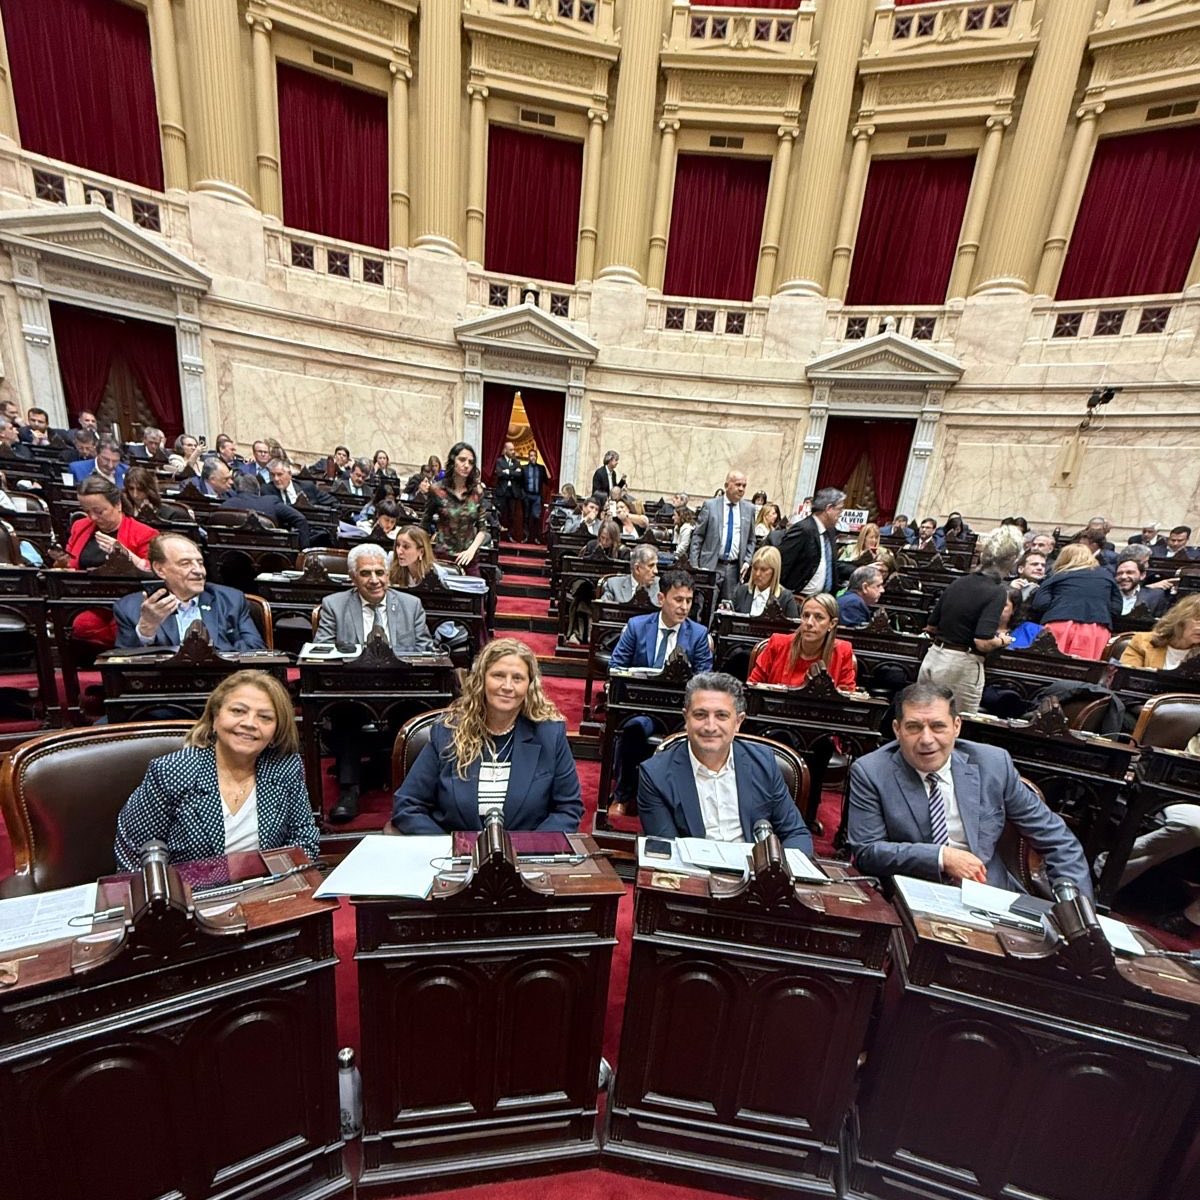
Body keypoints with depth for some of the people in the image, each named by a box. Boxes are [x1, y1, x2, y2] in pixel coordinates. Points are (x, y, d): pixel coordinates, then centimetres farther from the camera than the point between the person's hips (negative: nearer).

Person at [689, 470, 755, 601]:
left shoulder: (749, 509, 9)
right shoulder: (710, 505, 1)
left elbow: (751, 540, 17)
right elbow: (697, 537, 0)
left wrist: (747, 561, 3)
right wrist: (694, 565, -5)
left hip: (735, 568, 3)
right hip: (711, 566, -2)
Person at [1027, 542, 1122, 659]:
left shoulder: (1059, 576, 12)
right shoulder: (1106, 576, 22)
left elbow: (1040, 604, -1)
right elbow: (1116, 608, 14)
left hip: (1059, 625, -2)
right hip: (1096, 629, 2)